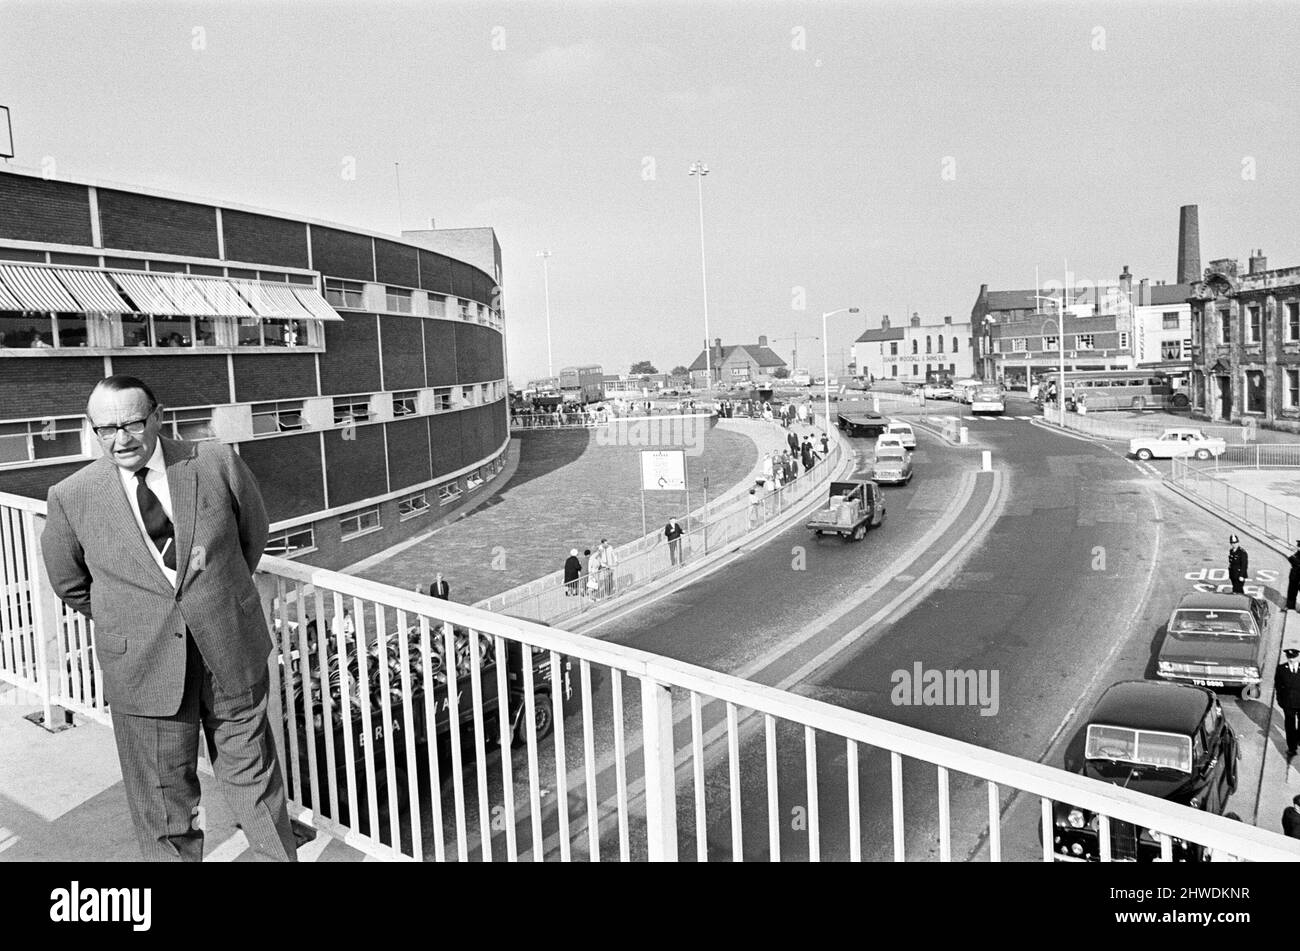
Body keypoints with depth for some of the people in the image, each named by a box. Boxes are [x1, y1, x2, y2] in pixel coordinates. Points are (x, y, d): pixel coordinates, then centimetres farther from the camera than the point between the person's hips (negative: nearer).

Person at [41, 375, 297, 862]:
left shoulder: (217, 463, -9)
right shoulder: (73, 498, -9)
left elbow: (253, 533, 8)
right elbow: (70, 584, 9)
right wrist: (127, 622, 10)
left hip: (232, 652, 0)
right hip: (143, 666, 0)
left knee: (252, 773, 16)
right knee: (163, 797, 12)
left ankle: (281, 854, 35)